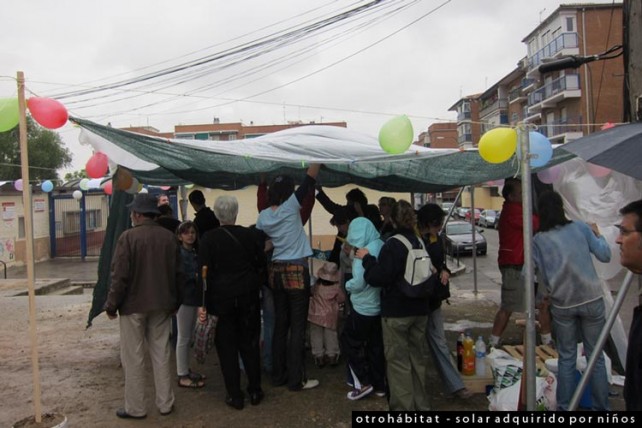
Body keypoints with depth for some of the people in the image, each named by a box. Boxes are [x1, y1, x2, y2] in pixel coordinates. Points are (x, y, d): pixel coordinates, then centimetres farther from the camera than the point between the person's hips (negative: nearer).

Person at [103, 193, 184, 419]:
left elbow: (120, 275, -15)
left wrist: (112, 305, -4)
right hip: (162, 305, 5)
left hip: (134, 305, -4)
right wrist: (175, 301, 16)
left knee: (133, 357, 7)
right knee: (161, 354, 13)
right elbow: (178, 273, 6)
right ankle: (165, 403, 21)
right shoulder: (169, 237, 1)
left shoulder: (128, 237, -14)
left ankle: (135, 407, 16)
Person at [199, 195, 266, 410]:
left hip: (221, 298, -2)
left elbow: (204, 272, -11)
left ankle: (235, 396, 13)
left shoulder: (208, 238, -9)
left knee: (227, 347, 8)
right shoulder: (251, 235, -4)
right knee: (249, 344, 15)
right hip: (249, 298, 2)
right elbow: (261, 265, 3)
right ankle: (255, 391, 23)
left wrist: (203, 303, -7)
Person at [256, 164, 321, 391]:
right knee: (297, 327, 0)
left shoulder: (263, 216, 4)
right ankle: (296, 379, 6)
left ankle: (278, 374, 21)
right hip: (296, 272, -6)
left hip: (276, 272, 6)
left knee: (280, 325, 13)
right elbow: (309, 179, -10)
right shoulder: (290, 207, -12)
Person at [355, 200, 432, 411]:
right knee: (418, 356, 16)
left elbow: (378, 278, -20)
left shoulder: (392, 245, -17)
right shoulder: (422, 243, 5)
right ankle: (421, 405, 26)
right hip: (420, 309, 7)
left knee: (398, 360, 2)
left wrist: (367, 258, -7)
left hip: (396, 311, -7)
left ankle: (404, 407, 6)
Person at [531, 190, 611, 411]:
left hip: (562, 304, 0)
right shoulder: (580, 227, -3)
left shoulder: (538, 240, -4)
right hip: (592, 300, 0)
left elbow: (543, 277, -1)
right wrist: (598, 234, 18)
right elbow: (605, 256, 2)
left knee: (566, 357, 13)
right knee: (596, 356, 12)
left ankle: (564, 407, 19)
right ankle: (600, 407, 21)